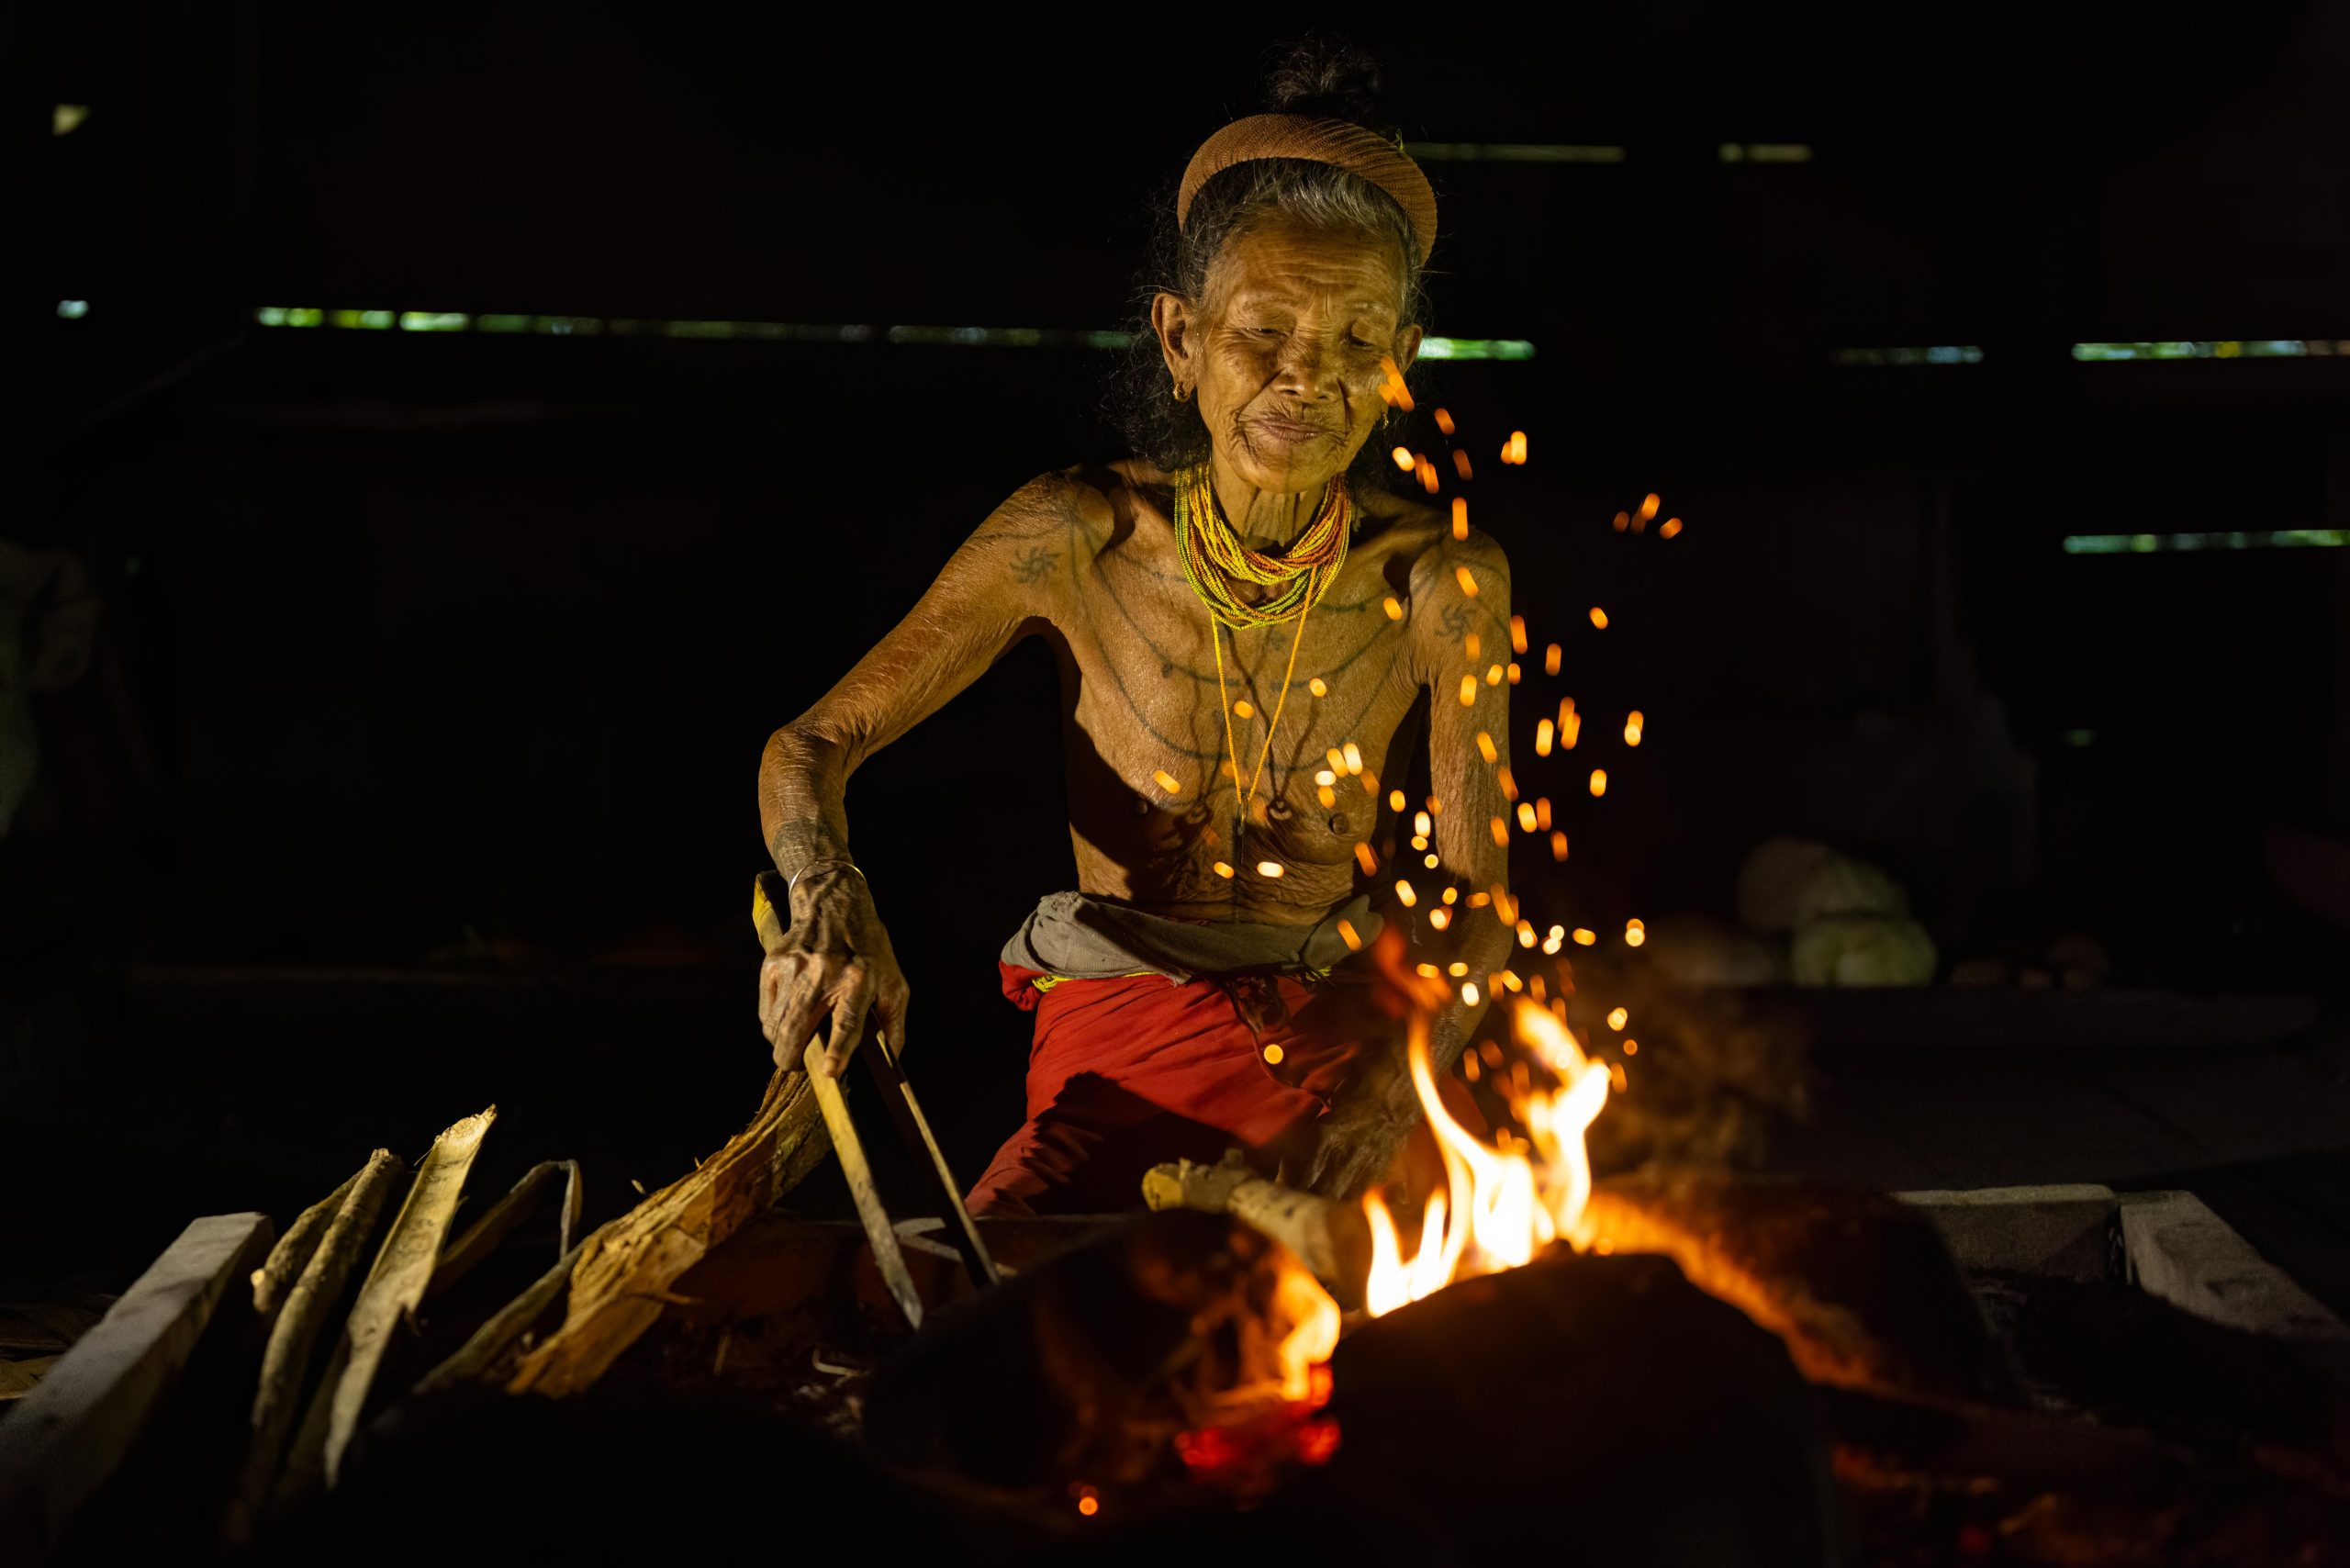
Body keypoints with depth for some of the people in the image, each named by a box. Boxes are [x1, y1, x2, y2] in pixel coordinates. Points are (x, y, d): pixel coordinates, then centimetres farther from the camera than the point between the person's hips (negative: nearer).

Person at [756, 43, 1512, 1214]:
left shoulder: (1439, 581, -7)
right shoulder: (1078, 540, -9)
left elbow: (1472, 904, -4)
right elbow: (809, 747, -3)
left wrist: (1383, 1094, -24)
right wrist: (832, 907, -25)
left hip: (1349, 1034, 2)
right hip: (1120, 1039, -1)